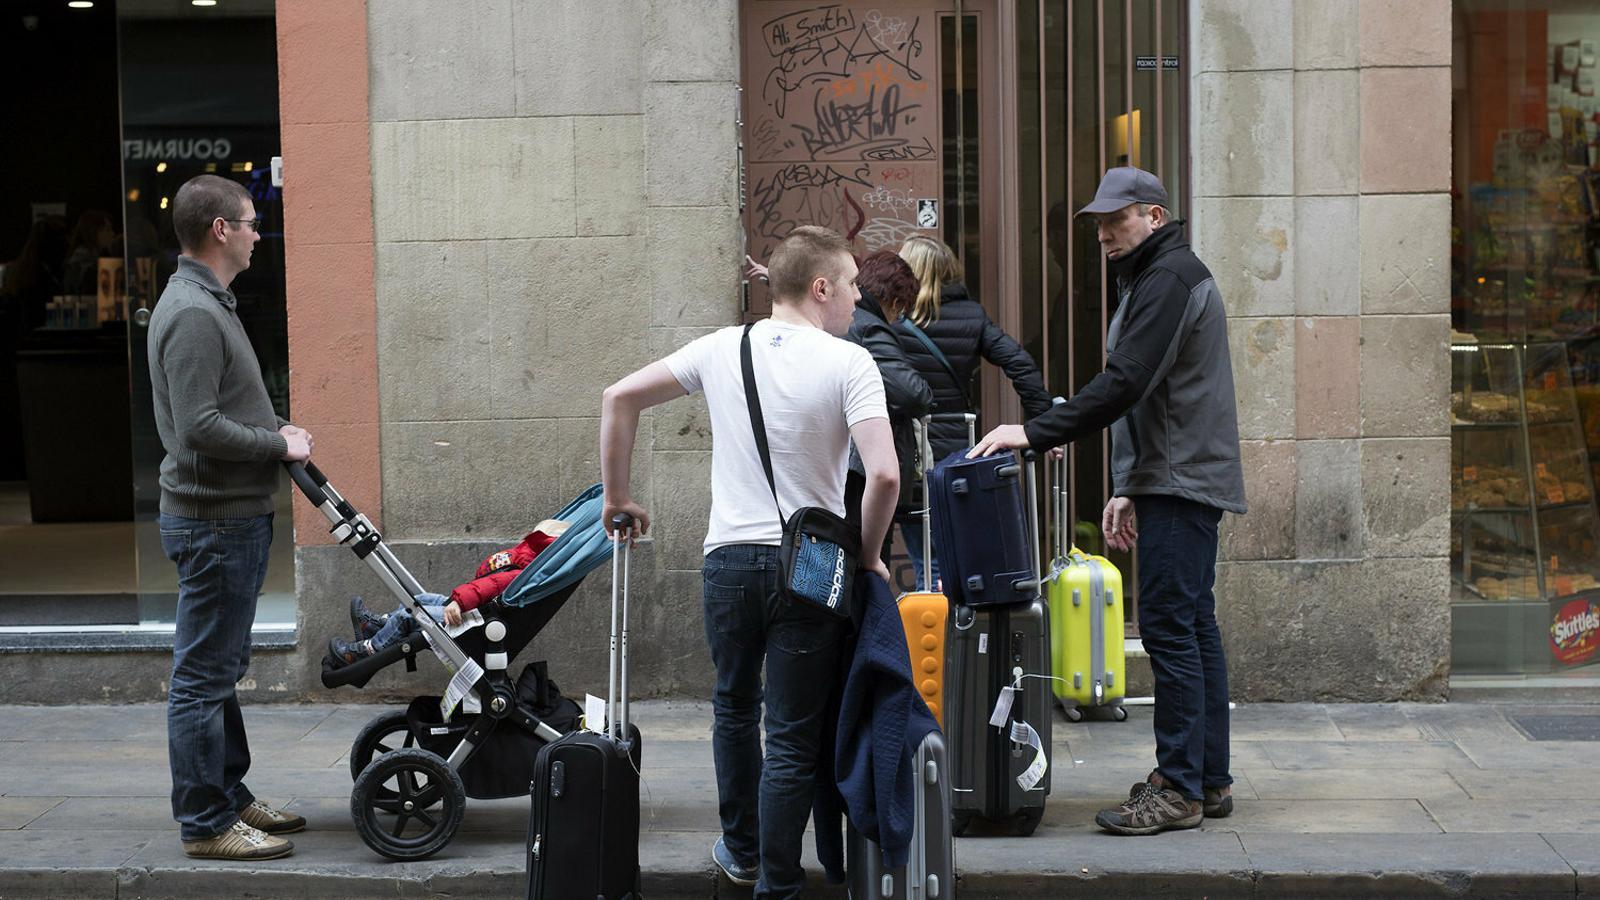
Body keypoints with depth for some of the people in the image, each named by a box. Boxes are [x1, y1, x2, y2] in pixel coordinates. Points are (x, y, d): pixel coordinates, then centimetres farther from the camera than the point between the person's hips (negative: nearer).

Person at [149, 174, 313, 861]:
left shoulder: (205, 303, 15)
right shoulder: (193, 313, -19)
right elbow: (199, 427, -25)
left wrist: (273, 427, 9)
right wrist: (279, 446, -14)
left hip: (229, 518, 11)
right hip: (214, 520, -11)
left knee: (219, 670, 18)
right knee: (203, 676, -4)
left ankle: (228, 795, 29)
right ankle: (206, 824, 2)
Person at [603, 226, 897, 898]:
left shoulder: (722, 348, 4)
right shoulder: (848, 364, -9)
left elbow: (619, 399, 6)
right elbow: (884, 475, -19)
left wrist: (617, 497, 15)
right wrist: (867, 555, -4)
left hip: (729, 559, 4)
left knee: (734, 708, 25)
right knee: (793, 739, 4)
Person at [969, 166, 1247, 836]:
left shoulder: (1169, 278, -12)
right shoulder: (1155, 278, 22)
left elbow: (1123, 384, -22)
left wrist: (1035, 433, -22)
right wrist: (1127, 490, 20)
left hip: (1181, 483, -11)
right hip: (1180, 481, 11)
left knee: (1168, 626, -11)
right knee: (1193, 627, 11)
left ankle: (1179, 788, -8)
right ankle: (1209, 780, 16)